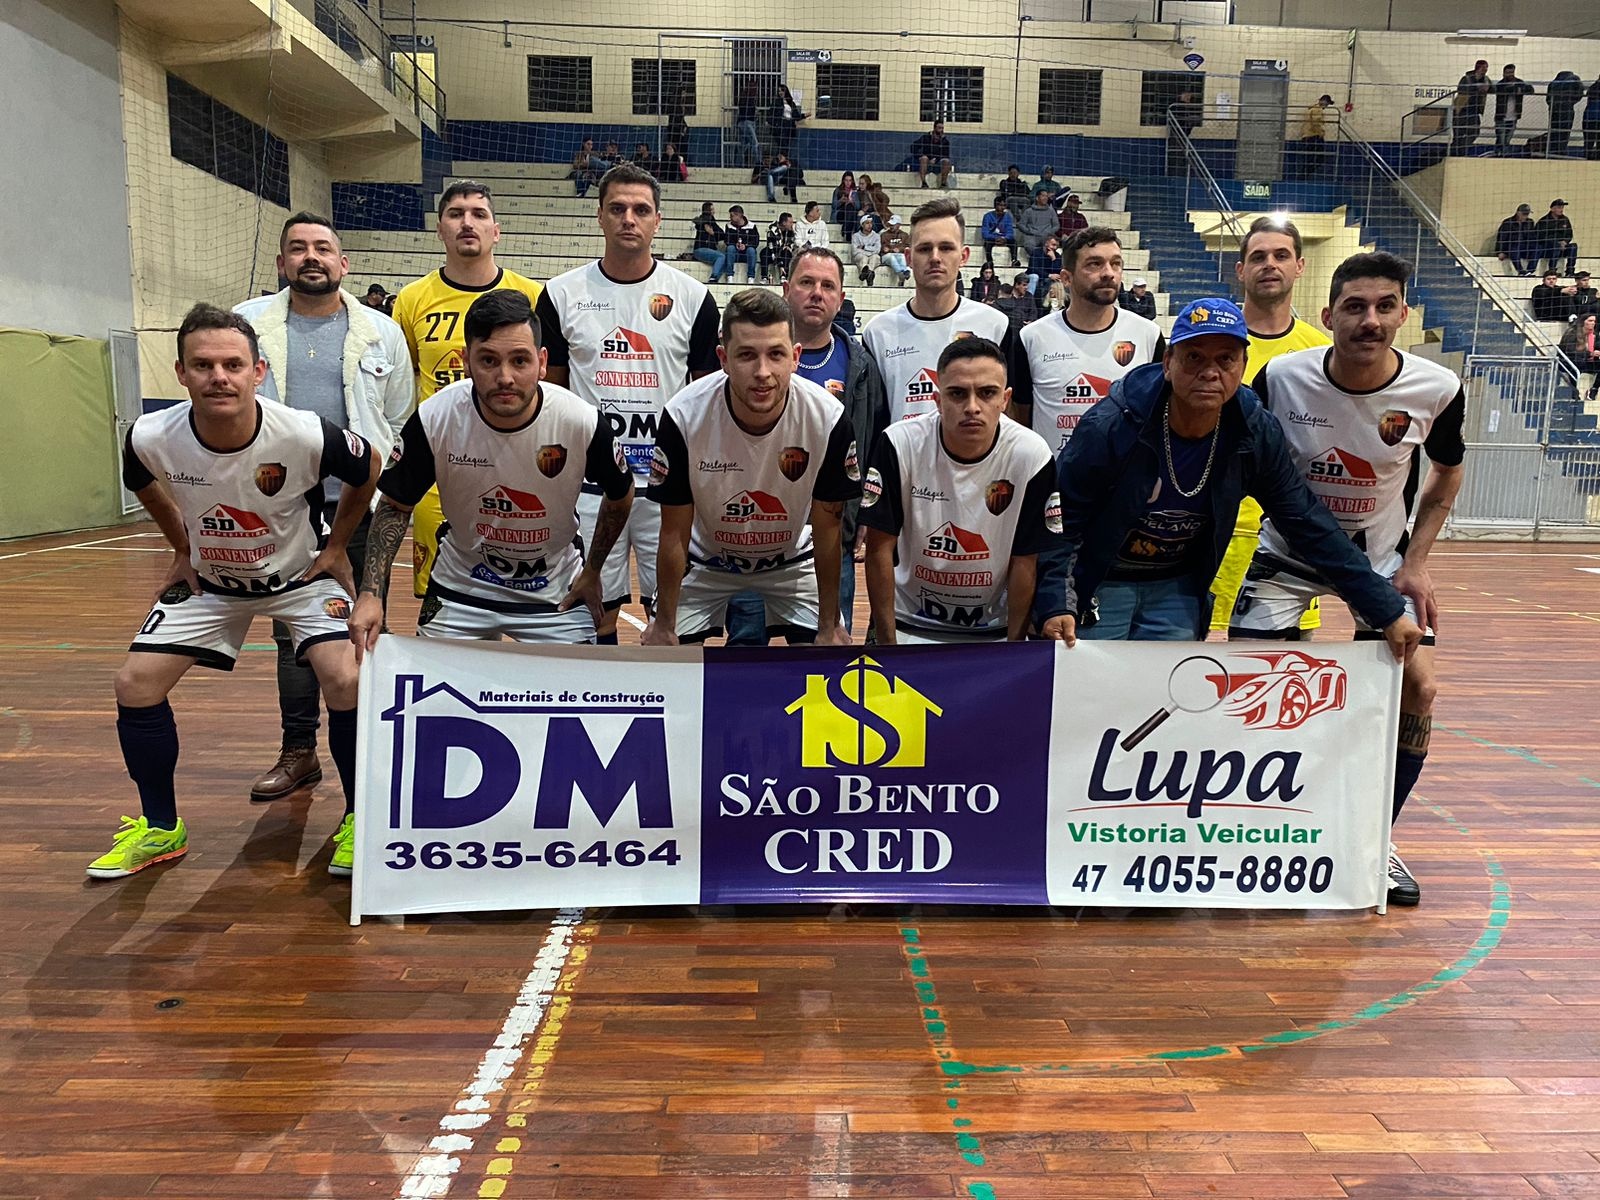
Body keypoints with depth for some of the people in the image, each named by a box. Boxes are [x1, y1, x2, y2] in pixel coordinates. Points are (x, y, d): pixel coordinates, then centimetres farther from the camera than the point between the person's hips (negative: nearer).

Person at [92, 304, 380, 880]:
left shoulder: (307, 436, -31)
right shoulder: (151, 438, -23)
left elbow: (369, 470, -8)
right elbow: (144, 485, 5)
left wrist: (335, 547, -3)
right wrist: (183, 550, 6)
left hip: (301, 575, -3)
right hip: (208, 580, 3)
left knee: (345, 682, -23)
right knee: (135, 685, -5)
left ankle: (357, 821, 0)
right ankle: (160, 828, 17)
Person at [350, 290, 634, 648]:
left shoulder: (584, 423, -23)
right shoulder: (433, 420, -21)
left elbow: (620, 497, -2)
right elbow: (396, 505, -6)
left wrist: (592, 572, 3)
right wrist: (371, 594, -15)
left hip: (555, 594, 0)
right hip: (460, 588, 1)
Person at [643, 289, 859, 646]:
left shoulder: (829, 419, -26)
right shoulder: (683, 416, -28)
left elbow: (827, 531, -14)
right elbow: (674, 533, -16)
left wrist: (829, 626, -8)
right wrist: (663, 625, -8)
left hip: (793, 561, 1)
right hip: (705, 560, 0)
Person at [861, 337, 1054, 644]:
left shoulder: (1031, 455, -12)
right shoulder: (899, 445, -14)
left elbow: (1024, 562, -5)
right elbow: (880, 549, -10)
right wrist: (887, 645, -10)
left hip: (993, 629, 1)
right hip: (908, 623, -1)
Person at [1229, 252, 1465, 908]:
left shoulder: (1436, 389, -16)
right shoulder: (1281, 377, -20)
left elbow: (1447, 472, 3)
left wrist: (1414, 564, -5)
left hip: (1382, 554, 1)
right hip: (1288, 549, -1)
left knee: (1417, 688, -11)